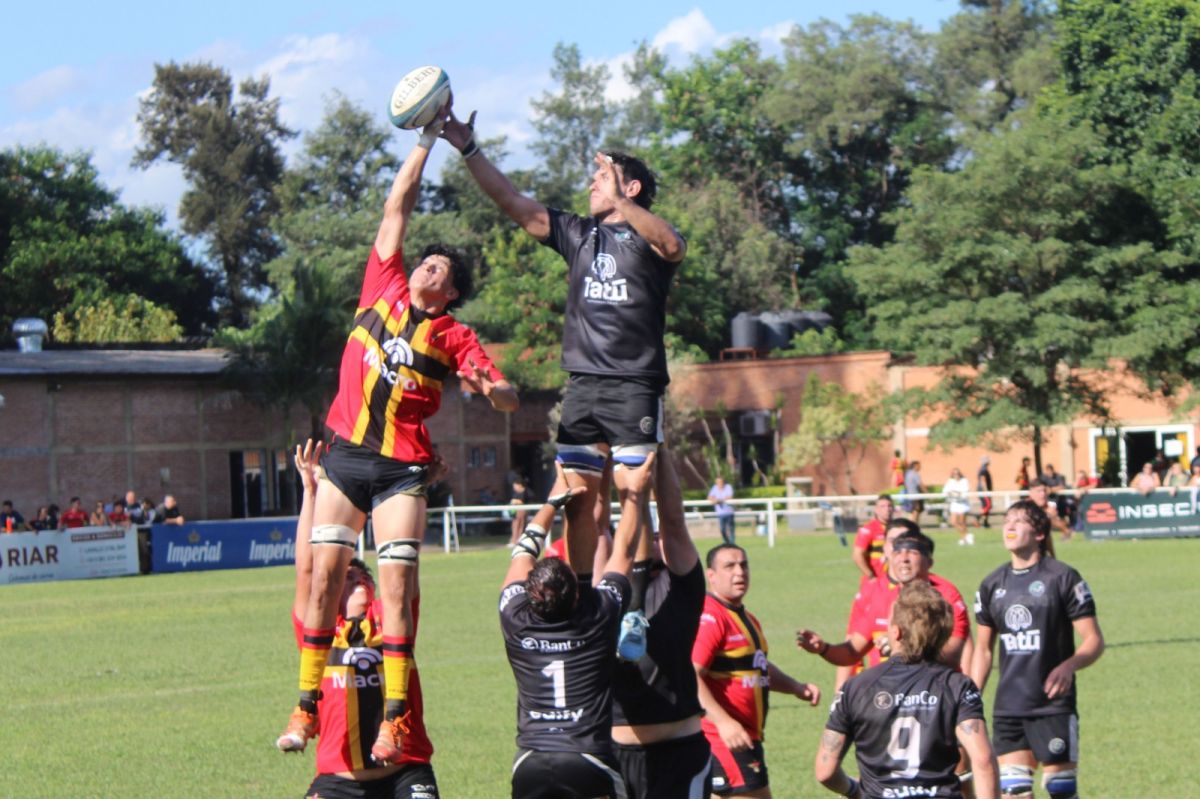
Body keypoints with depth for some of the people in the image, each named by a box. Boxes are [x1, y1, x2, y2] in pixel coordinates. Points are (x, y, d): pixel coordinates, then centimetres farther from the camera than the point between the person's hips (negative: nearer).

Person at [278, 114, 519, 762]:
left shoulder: (454, 338, 2)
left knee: (396, 588, -9)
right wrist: (426, 141, 10)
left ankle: (394, 719, -9)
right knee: (325, 576, -2)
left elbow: (509, 398, -5)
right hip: (345, 458, 2)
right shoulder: (382, 291, 9)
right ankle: (307, 706, 4)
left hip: (401, 470, -2)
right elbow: (397, 207, 11)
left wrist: (490, 389, -28)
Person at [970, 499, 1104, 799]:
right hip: (1008, 711, 5)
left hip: (1054, 707, -4)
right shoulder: (992, 585, 9)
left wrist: (1069, 665, -27)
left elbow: (1094, 640, -7)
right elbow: (984, 649, 17)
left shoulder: (1063, 578, -6)